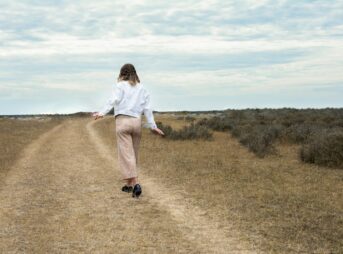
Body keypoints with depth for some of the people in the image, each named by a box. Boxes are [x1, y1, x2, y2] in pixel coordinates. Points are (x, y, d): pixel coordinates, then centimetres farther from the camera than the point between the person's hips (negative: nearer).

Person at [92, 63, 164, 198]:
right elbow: (147, 108, 10)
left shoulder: (119, 86, 3)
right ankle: (129, 184, 21)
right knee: (133, 154, 13)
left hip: (122, 121, -4)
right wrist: (153, 126, 12)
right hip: (137, 121, 4)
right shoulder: (142, 88, 13)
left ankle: (135, 184, -17)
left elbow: (113, 101, -14)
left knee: (126, 154, -5)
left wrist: (101, 113, -23)